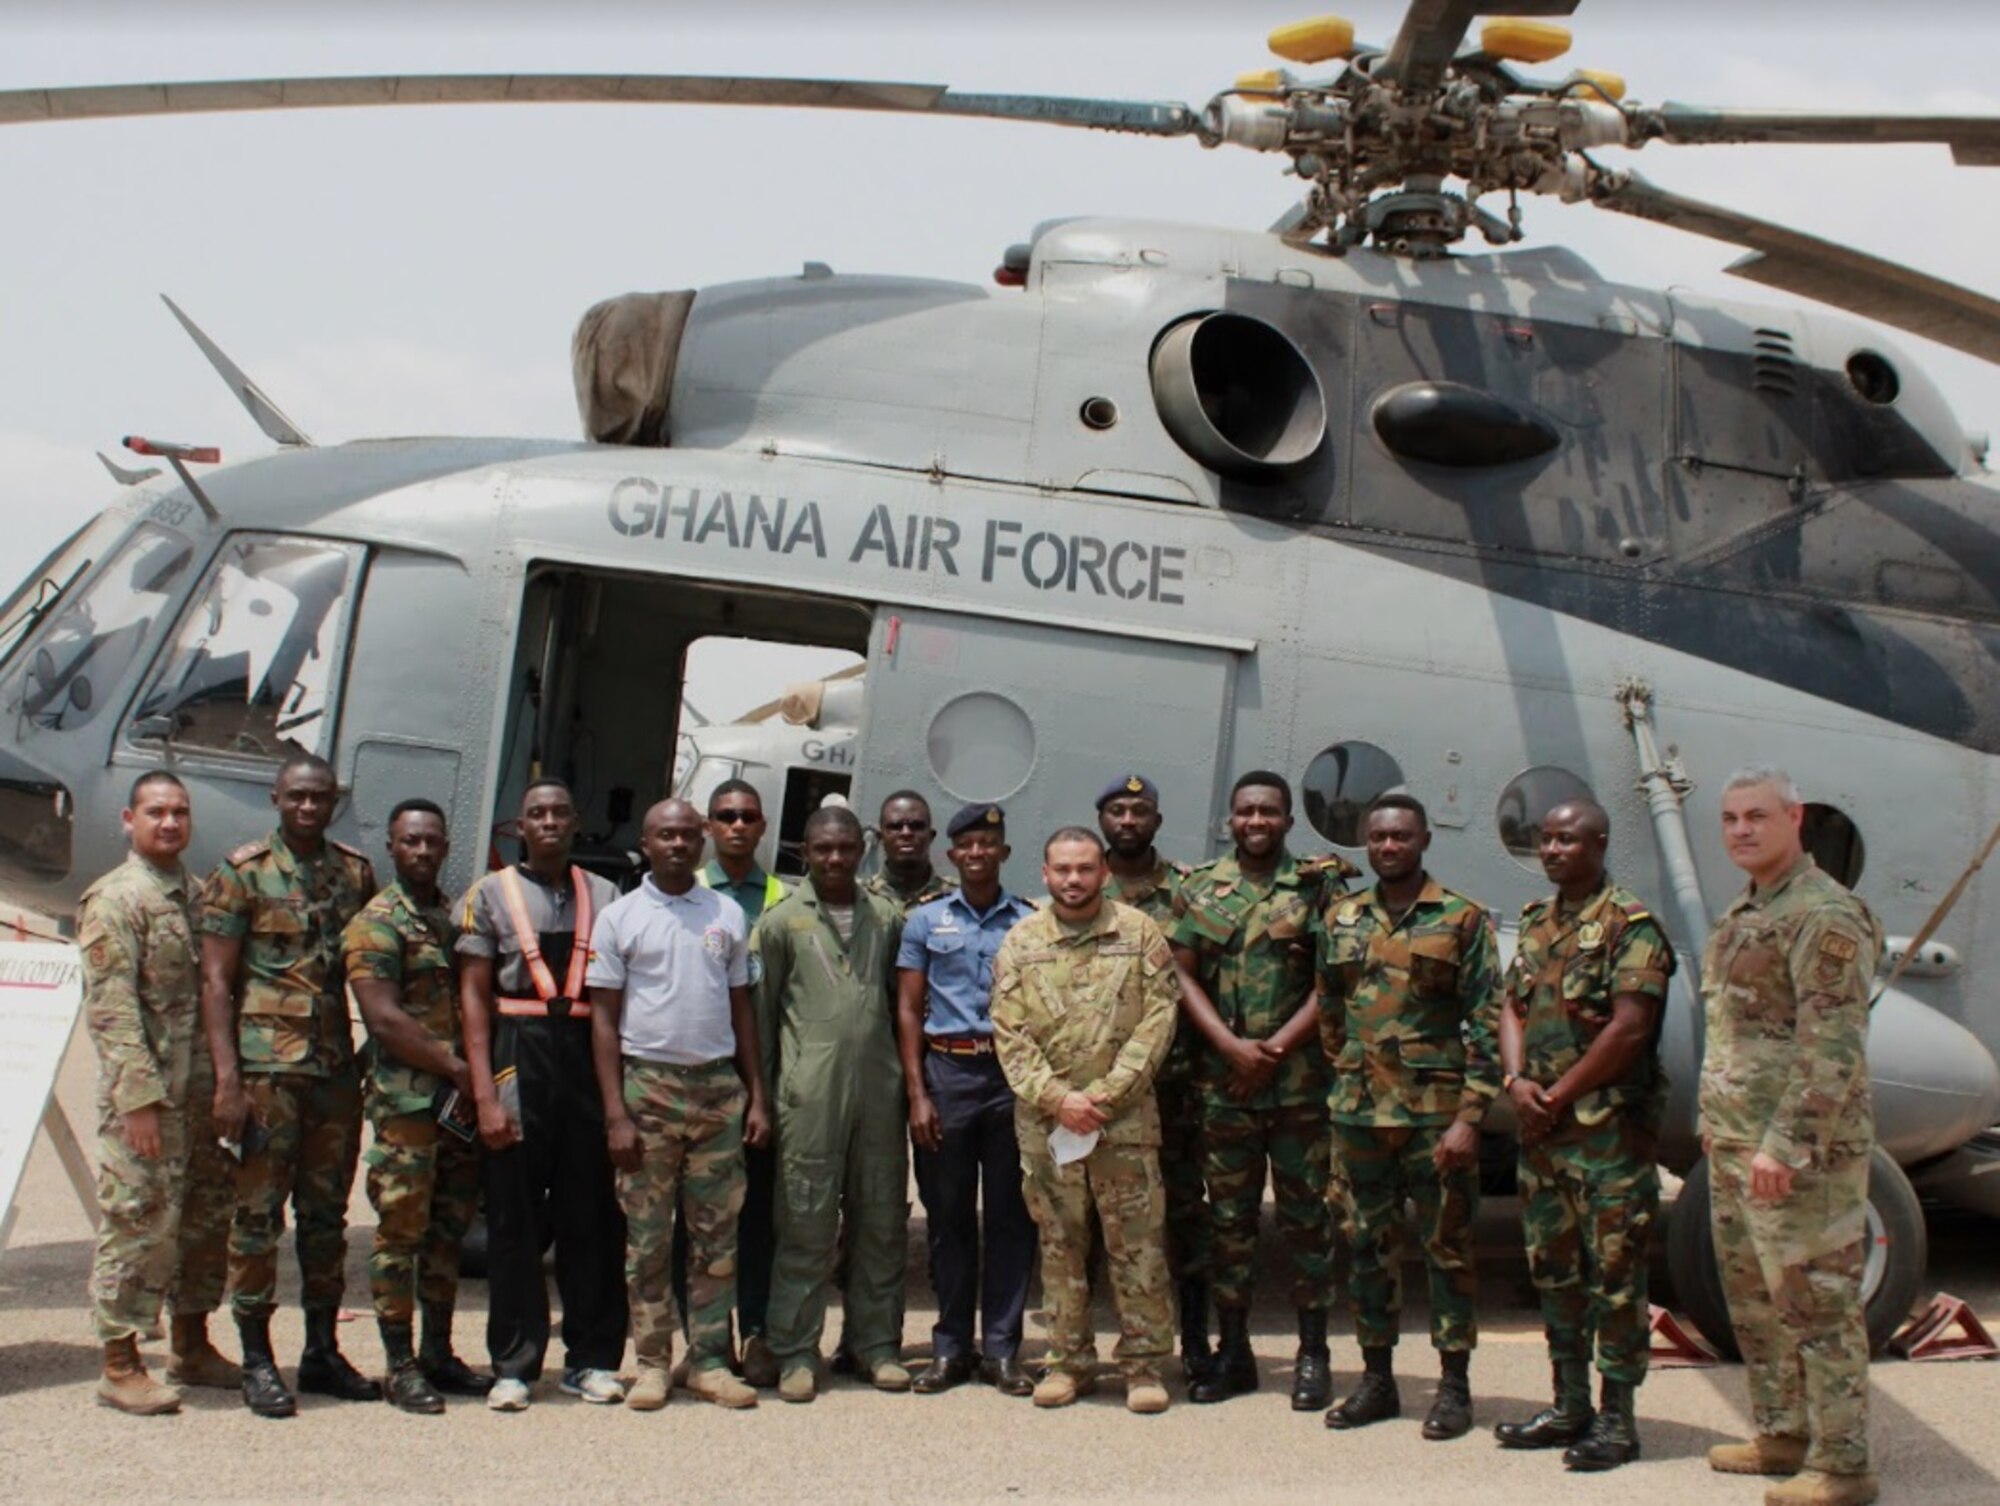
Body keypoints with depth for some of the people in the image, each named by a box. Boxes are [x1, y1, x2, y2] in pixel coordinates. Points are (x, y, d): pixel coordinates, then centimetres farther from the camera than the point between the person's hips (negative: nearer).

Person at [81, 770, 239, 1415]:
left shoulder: (196, 895, 15)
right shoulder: (115, 900, -8)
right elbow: (113, 1010, -15)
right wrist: (139, 1098, -21)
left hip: (202, 1090, 8)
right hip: (146, 1095, -8)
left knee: (207, 1218, 13)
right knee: (140, 1223, -5)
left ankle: (192, 1348, 25)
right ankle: (120, 1366, 3)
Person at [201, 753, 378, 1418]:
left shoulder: (356, 873, 10)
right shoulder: (242, 872, -3)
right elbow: (216, 981, -6)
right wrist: (228, 1077, -13)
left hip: (337, 1065, 5)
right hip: (266, 1066, -4)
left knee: (327, 1213, 10)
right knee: (259, 1211, -1)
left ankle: (322, 1353, 20)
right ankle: (256, 1360, 7)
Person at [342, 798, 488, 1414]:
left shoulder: (459, 916, 16)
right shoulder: (377, 923, -5)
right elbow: (384, 1020, -13)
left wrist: (479, 1072, 6)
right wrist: (454, 1067, -13)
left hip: (463, 1100, 7)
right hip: (405, 1101, -7)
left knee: (449, 1230, 12)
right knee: (401, 1231, -3)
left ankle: (439, 1355, 21)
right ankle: (401, 1367, 4)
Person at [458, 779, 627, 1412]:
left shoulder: (604, 895, 12)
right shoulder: (491, 893, 7)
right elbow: (474, 996, 1)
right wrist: (485, 1094, -8)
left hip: (589, 1056, 2)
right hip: (519, 1056, -2)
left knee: (594, 1215, 4)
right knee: (515, 1217, 2)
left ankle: (592, 1359, 14)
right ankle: (514, 1365, 10)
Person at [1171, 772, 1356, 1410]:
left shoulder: (1319, 886, 2)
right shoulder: (1200, 891, 8)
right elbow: (1184, 976, 3)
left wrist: (1277, 1048, -13)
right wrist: (1233, 1046, -10)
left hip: (1301, 1080, -2)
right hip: (1224, 1082, 2)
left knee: (1306, 1215, 3)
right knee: (1229, 1217, 8)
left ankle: (1313, 1354, 12)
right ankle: (1232, 1352, 17)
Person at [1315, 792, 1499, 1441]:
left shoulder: (1463, 920, -2)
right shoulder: (1339, 920, 10)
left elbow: (1484, 1025, -6)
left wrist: (1469, 1117, -13)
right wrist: (1343, 1077, 8)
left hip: (1437, 1113, -4)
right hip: (1357, 1113, 4)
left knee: (1448, 1248, 3)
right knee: (1369, 1248, 10)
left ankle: (1455, 1386, 12)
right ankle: (1376, 1378, 21)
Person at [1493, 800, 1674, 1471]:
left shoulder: (1629, 925, -9)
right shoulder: (1537, 922, 15)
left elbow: (1629, 1027, -17)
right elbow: (1513, 1008, 13)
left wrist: (1559, 1095, -13)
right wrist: (1516, 1081, -5)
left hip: (1609, 1130, -8)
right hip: (1540, 1129, 8)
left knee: (1614, 1272, -3)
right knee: (1554, 1267, 13)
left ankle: (1617, 1419, 5)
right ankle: (1570, 1407, 24)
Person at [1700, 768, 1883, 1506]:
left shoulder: (1824, 916, -15)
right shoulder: (1744, 914, 15)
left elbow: (1835, 1047, -22)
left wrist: (1785, 1143, -25)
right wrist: (1716, 1120, 20)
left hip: (1803, 1149, -10)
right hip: (1736, 1145, 10)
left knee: (1815, 1300, -4)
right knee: (1752, 1297, 17)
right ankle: (1782, 1436, 29)